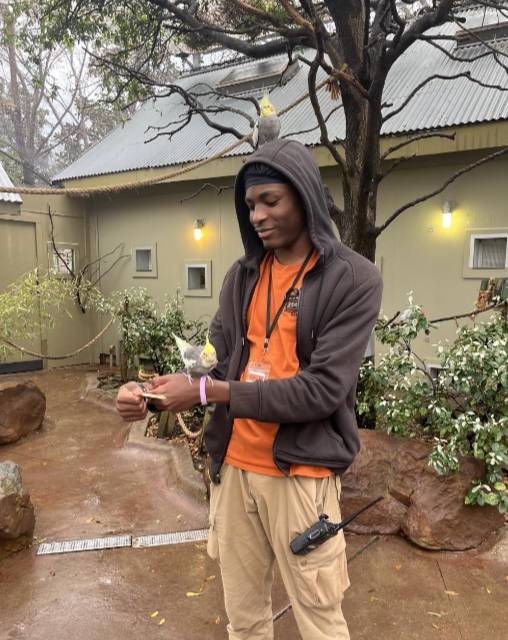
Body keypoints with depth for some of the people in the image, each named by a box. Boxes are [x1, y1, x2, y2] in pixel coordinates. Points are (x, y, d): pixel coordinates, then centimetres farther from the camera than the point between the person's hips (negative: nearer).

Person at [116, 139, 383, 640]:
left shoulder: (353, 279, -12)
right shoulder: (242, 276, 5)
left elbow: (322, 390, -19)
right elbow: (216, 361, 6)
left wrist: (207, 393, -21)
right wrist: (155, 395, -13)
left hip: (300, 473, -5)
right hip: (233, 467, 5)